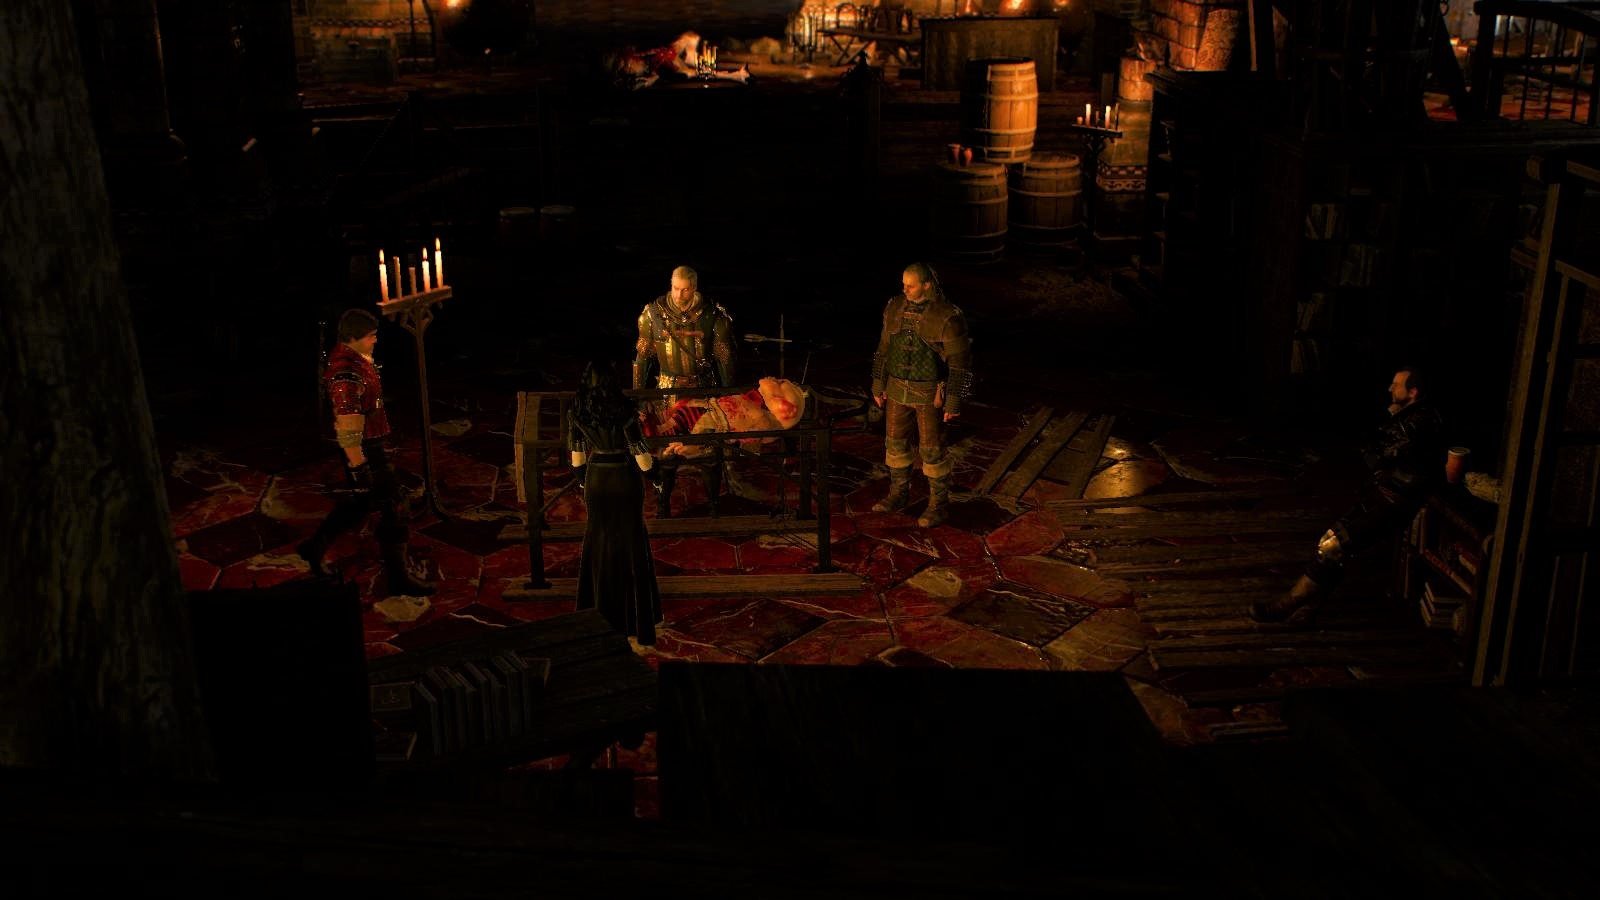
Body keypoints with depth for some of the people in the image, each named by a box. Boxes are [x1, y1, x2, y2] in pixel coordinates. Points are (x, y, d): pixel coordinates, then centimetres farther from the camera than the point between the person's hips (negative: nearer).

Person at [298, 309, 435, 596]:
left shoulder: (356, 358, 6)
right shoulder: (347, 373, -26)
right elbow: (348, 426, -27)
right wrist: (358, 466, -25)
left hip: (371, 443, 10)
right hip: (362, 450, -10)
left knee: (361, 502, 24)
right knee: (394, 509, -2)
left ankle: (314, 548, 38)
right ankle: (398, 577, 9)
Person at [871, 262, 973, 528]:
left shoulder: (947, 316, -18)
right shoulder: (895, 307, 0)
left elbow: (959, 362, -14)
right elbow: (884, 349, 11)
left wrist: (953, 402, -15)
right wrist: (878, 385, 13)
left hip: (929, 393, -6)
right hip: (897, 389, 6)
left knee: (932, 448, 2)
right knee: (895, 442, 14)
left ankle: (939, 504, 17)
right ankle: (898, 494, 32)